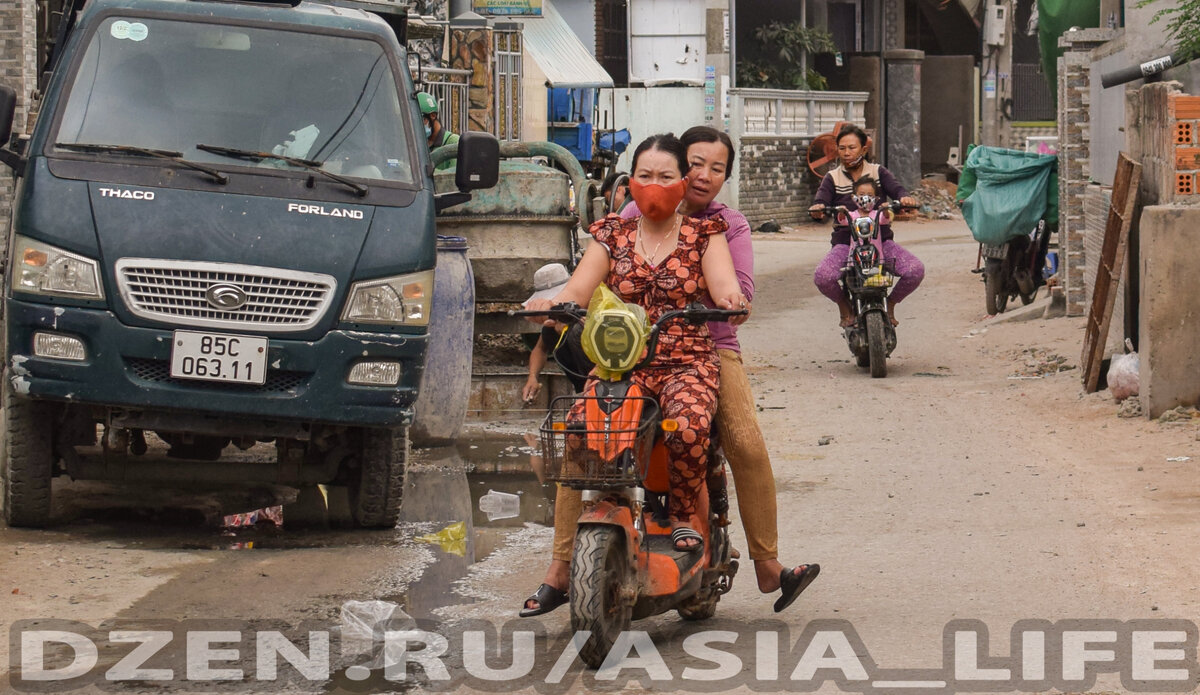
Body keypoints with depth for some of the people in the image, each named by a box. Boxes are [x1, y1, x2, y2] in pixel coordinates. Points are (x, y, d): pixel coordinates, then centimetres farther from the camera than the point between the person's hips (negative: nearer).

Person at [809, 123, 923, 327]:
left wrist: (904, 198, -30)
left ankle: (890, 304, 7)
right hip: (845, 242, -1)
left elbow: (895, 188, -5)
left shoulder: (878, 173, 11)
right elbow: (821, 200, -4)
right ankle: (845, 306, 3)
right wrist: (818, 208, -30)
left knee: (915, 271, -24)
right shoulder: (833, 178, 11)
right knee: (823, 276, -31)